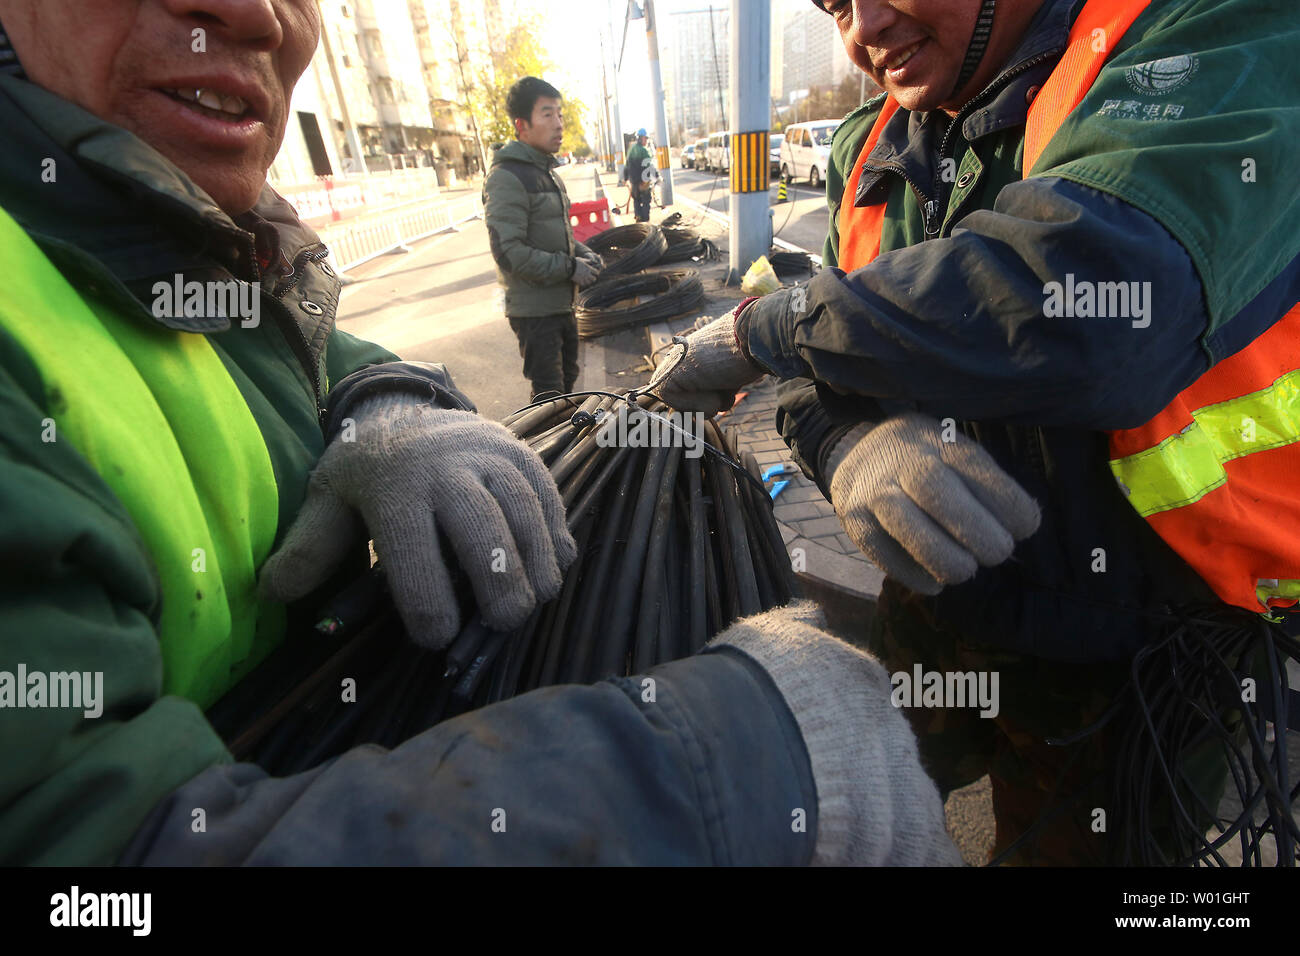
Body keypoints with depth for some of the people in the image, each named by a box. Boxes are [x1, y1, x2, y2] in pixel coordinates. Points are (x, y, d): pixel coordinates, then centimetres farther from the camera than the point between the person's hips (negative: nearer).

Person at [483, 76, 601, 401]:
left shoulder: (547, 172, 16)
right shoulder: (507, 177, -16)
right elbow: (509, 252, -23)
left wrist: (585, 255, 5)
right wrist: (569, 268, -19)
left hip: (561, 302, 9)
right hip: (534, 308, -9)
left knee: (568, 376, 21)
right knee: (548, 392, -4)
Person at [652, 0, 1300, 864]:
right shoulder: (872, 152, 2)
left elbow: (1077, 298, -37)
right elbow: (828, 365, -2)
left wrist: (759, 328, -24)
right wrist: (844, 434, -27)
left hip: (1129, 655, -4)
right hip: (932, 611, 5)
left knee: (1064, 839, 20)